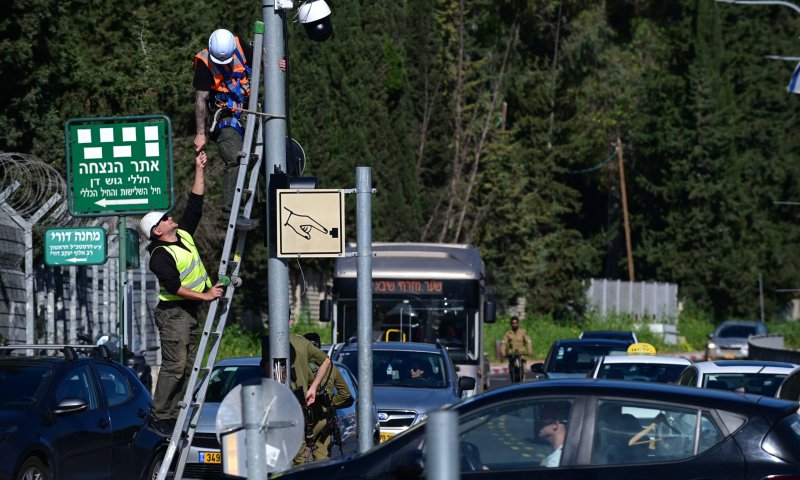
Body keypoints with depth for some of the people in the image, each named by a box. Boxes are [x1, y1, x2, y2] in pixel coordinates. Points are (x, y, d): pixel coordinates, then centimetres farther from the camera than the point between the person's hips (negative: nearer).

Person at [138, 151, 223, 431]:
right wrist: (204, 295, -19)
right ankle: (161, 416, -9)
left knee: (187, 366, 7)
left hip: (191, 312, 9)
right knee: (174, 366, -12)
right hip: (173, 312, -9)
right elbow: (174, 286, -21)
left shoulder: (183, 235, 10)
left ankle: (175, 414, 10)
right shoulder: (160, 255, -14)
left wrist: (200, 170, 10)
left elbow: (195, 205, 14)